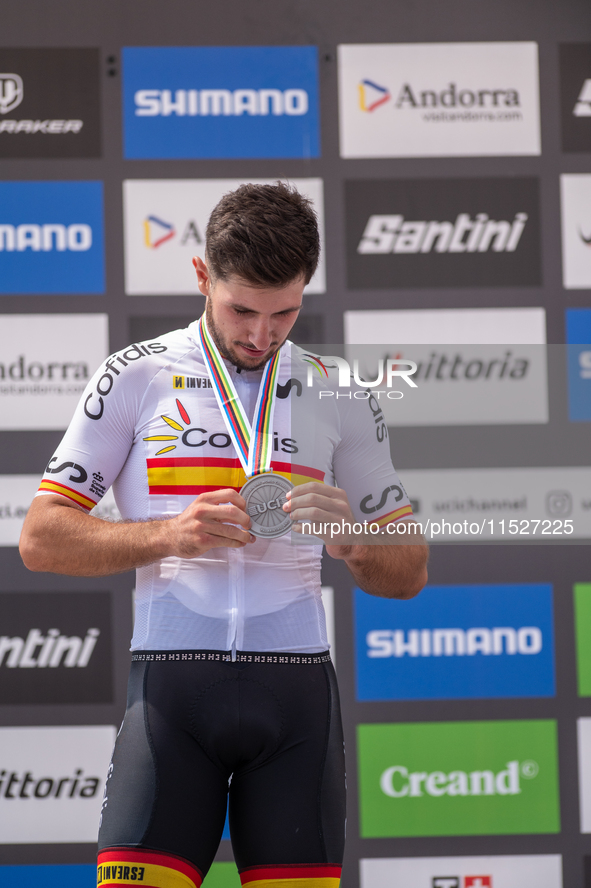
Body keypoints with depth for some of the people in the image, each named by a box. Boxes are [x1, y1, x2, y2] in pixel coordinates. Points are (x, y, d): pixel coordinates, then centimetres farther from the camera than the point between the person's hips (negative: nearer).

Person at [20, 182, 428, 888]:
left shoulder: (335, 393, 14)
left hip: (298, 685, 2)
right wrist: (167, 534, -12)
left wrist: (350, 540, -6)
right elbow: (41, 539, 4)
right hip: (173, 680, -2)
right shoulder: (137, 377, 7)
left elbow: (408, 575, 17)